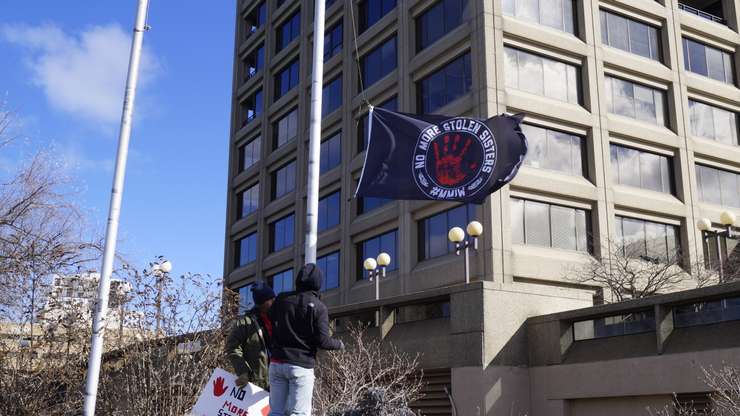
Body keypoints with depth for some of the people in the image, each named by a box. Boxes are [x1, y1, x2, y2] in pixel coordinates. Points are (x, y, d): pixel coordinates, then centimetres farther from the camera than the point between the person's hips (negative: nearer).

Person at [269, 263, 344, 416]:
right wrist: (339, 344, 8)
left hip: (277, 363, 4)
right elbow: (322, 340, -10)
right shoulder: (318, 307, -6)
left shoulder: (282, 299, 5)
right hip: (301, 366, -4)